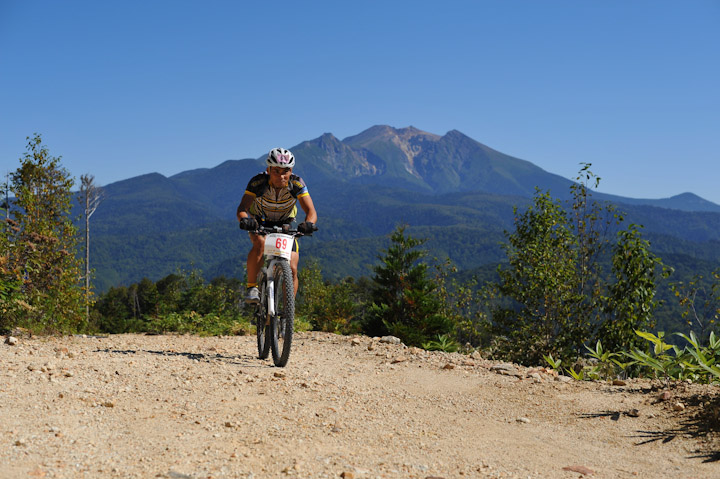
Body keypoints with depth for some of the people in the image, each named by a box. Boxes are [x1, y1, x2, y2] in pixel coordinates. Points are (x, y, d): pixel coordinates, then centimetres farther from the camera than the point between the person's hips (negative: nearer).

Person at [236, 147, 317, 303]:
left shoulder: (297, 184, -26)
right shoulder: (258, 182, -29)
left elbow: (311, 211, -32)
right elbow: (242, 208, -35)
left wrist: (309, 223, -55)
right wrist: (245, 219, -59)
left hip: (285, 224, 1)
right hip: (260, 222, -1)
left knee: (291, 270, -12)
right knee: (260, 243, -36)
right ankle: (251, 288, -23)